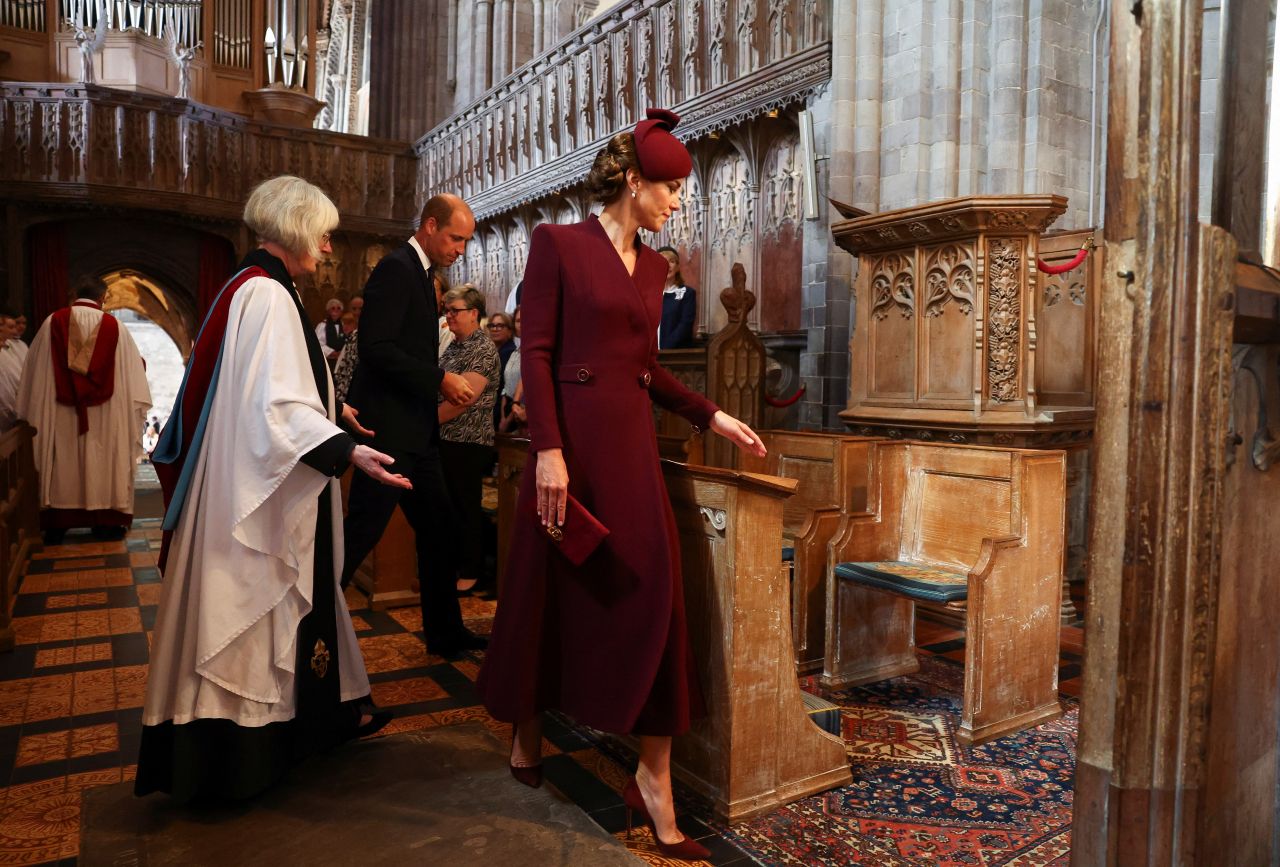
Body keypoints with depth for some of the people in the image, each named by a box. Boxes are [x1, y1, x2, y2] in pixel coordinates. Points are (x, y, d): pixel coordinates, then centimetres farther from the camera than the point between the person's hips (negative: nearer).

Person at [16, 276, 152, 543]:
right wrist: (135, 402, 15)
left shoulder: (53, 322, -1)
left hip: (60, 411, 1)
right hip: (104, 412, -1)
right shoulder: (113, 326, -4)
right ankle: (105, 522, 10)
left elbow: (34, 369, 5)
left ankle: (57, 525, 15)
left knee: (62, 463, 8)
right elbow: (132, 369, 1)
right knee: (102, 460, 7)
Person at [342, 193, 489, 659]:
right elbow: (376, 348, -21)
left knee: (439, 529, 13)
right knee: (362, 529, -6)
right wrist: (440, 380, -18)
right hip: (388, 426, -10)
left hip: (415, 429, 10)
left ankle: (445, 632, 23)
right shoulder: (396, 268, -11)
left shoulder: (418, 272, 18)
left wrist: (443, 383, 8)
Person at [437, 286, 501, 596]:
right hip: (444, 440, 8)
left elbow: (463, 399, -19)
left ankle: (471, 573, 14)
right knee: (447, 506, 13)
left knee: (467, 509, 1)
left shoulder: (484, 349, -11)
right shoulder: (453, 346, 15)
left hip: (468, 442, -8)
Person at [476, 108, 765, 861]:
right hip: (574, 436, -5)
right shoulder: (559, 244, -3)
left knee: (653, 591, -1)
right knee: (554, 591, 8)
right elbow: (537, 353, -10)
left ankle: (655, 780, 8)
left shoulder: (653, 267, 15)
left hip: (634, 441, 5)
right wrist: (548, 450, -18)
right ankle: (527, 732, 33)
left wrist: (712, 416, 12)